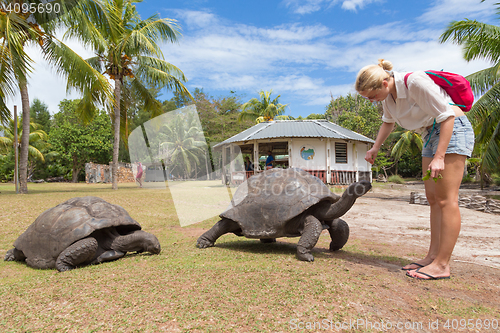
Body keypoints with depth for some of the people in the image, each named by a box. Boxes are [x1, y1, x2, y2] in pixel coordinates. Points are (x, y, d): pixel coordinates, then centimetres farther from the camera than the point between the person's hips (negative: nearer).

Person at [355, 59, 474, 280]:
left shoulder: (415, 83, -23)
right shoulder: (388, 93, 1)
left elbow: (447, 117, -21)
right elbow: (388, 122, 19)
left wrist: (439, 157, -25)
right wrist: (375, 148, 9)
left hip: (453, 130, -9)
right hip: (431, 135, 9)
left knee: (446, 199, -10)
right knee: (433, 198, 5)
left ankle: (442, 264, -6)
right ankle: (433, 255, 11)